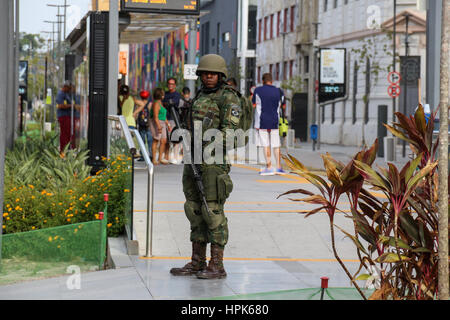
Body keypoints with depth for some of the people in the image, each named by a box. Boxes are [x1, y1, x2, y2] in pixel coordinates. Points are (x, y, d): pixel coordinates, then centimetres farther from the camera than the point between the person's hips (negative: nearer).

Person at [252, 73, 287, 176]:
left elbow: (253, 105, 2)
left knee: (266, 145, -1)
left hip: (262, 121, -3)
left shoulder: (258, 90, -5)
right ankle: (278, 167, 9)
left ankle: (269, 167, -4)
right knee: (276, 145, 9)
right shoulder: (279, 91, 3)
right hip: (275, 121, 3)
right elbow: (283, 106, 13)